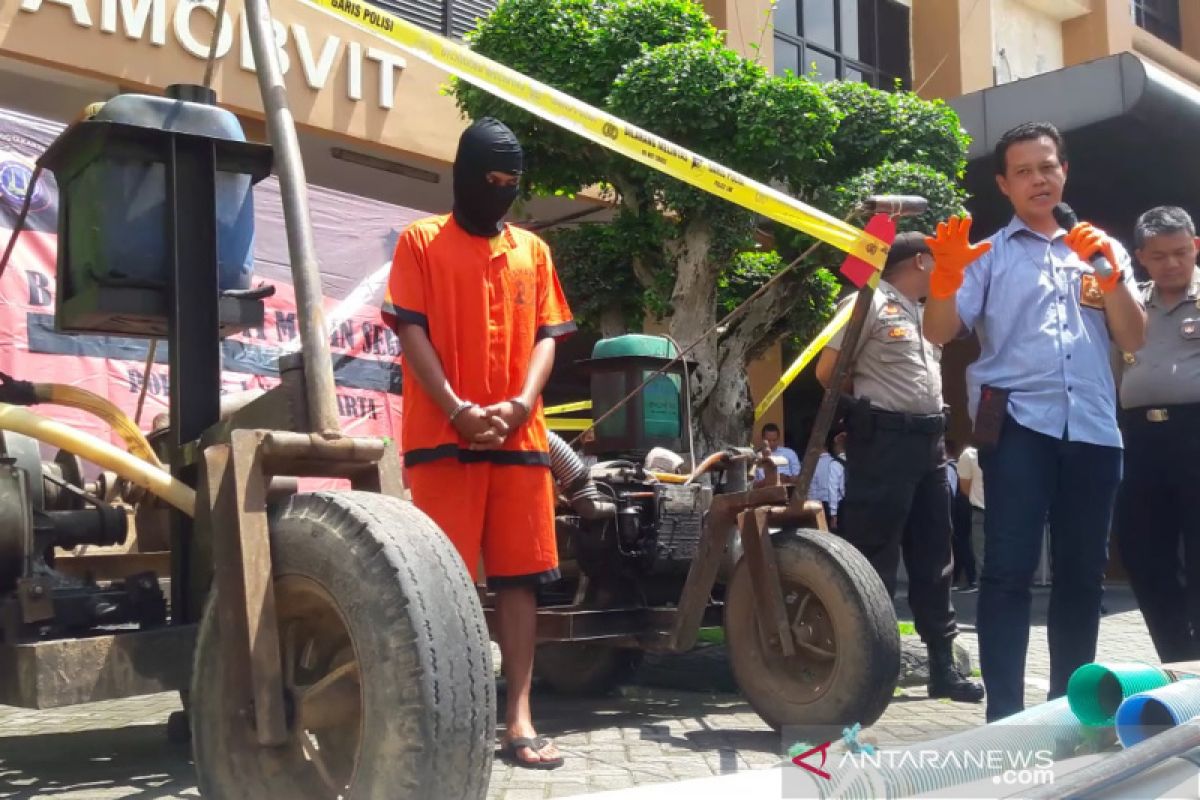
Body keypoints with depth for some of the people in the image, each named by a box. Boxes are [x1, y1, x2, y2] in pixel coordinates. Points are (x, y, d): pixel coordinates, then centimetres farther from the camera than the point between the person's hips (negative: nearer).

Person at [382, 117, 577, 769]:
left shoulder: (532, 250, 17)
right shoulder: (420, 240, 6)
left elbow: (545, 335, 12)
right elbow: (411, 330, -2)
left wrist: (520, 405, -7)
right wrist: (457, 409, -14)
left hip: (520, 437, 4)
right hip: (444, 435, -4)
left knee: (520, 575, 2)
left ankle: (519, 720, 6)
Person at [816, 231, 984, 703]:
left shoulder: (923, 315, 20)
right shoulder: (870, 303, -6)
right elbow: (826, 372, -8)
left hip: (928, 440, 9)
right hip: (884, 439, -9)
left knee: (933, 557, 10)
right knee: (875, 557, -6)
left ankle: (942, 666, 17)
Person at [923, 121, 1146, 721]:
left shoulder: (1103, 249, 19)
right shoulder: (988, 255, 9)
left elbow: (1133, 340, 11)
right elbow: (939, 332, -2)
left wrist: (1109, 271, -3)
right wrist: (946, 272, -20)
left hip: (1093, 427, 4)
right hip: (1017, 424, -3)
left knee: (1083, 572, 8)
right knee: (1009, 570, -8)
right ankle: (1004, 713, -5)